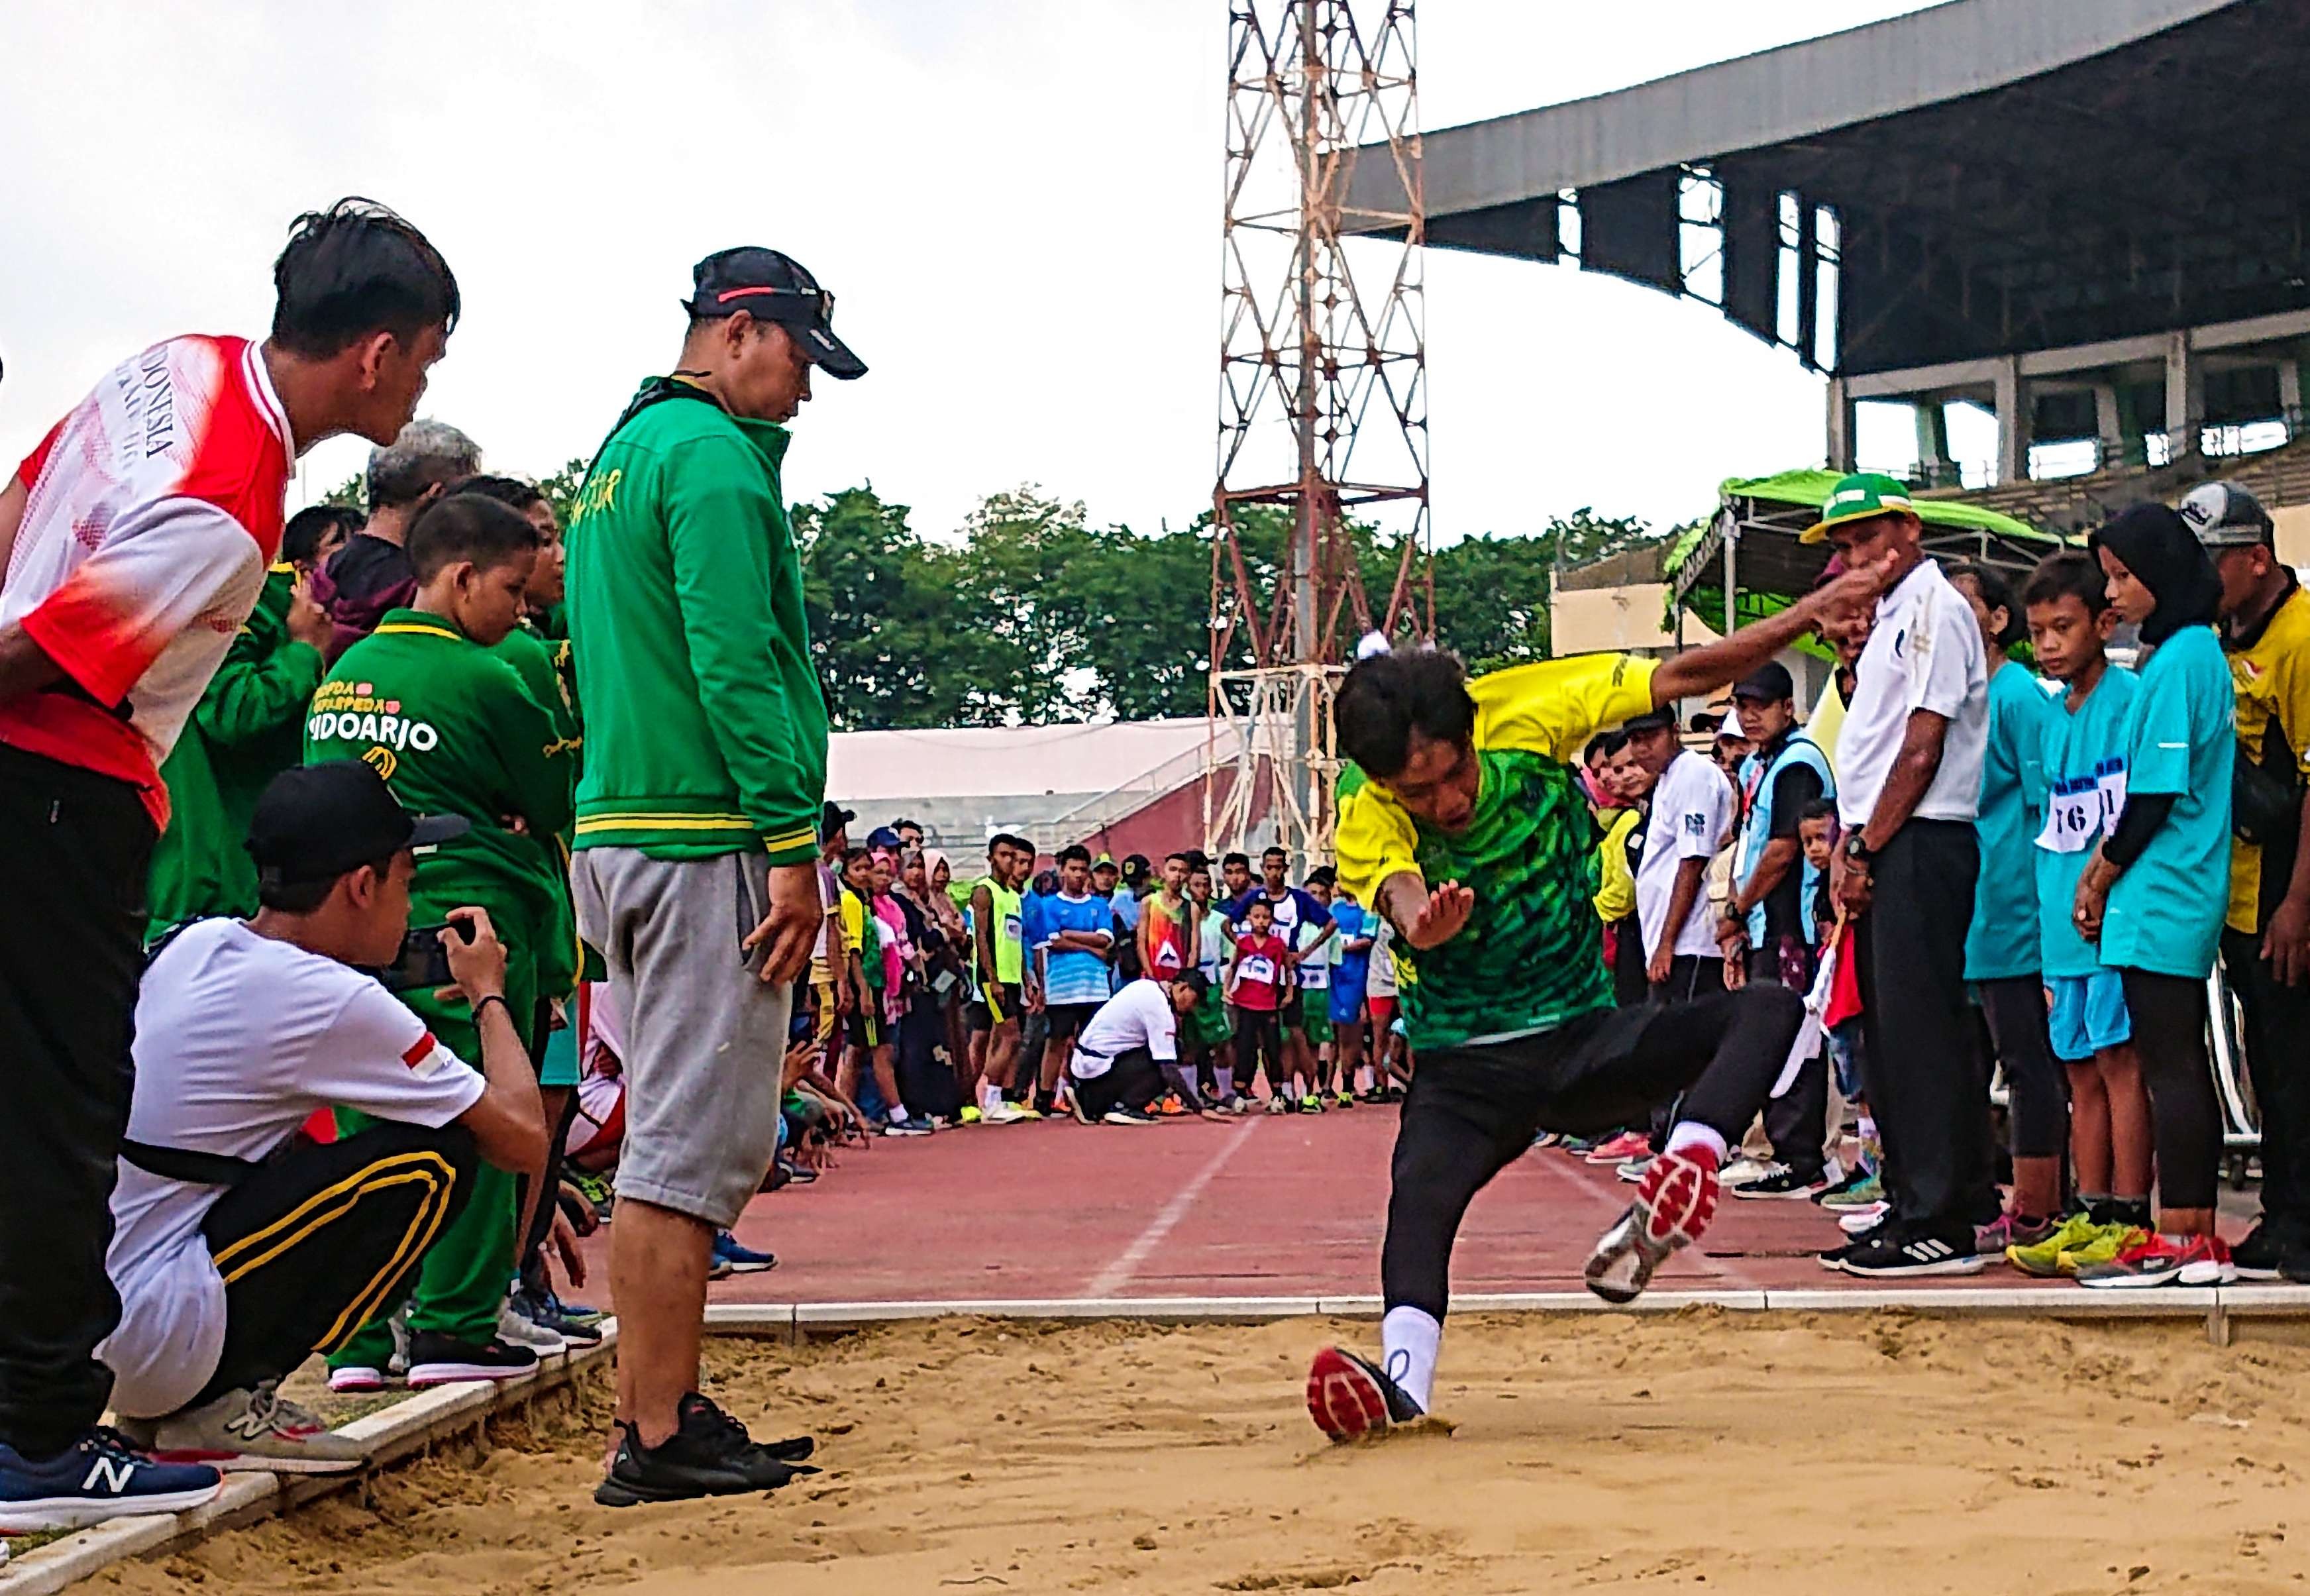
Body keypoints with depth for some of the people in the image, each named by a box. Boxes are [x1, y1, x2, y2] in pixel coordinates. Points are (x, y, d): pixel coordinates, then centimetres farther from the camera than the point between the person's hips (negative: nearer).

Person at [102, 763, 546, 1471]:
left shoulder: (190, 947, 10)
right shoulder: (334, 1002, -13)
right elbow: (522, 1138, -5)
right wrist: (488, 994, 12)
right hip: (152, 1345, -9)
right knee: (434, 1159, -7)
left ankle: (165, 1406, 14)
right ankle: (222, 1403, -4)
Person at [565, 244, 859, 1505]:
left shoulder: (620, 454, 21)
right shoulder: (713, 456, -10)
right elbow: (735, 663, -18)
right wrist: (792, 845, -18)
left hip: (618, 833, 10)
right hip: (705, 839, -10)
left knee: (676, 1139, 15)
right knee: (691, 1147, -8)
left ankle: (656, 1414, 19)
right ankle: (660, 1437, -6)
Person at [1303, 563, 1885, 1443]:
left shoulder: (1525, 714, -10)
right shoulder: (1366, 812, -17)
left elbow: (1682, 676, -3)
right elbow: (1399, 892, -39)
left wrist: (1813, 611, -7)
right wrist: (1422, 922, -64)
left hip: (1588, 1039, 3)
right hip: (1466, 1067, -3)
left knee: (1768, 1012, -19)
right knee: (1420, 1194, -33)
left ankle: (1675, 1181, -41)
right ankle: (1403, 1381, -51)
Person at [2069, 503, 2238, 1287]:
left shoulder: (2178, 659, -14)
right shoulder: (2200, 652, 14)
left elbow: (2157, 793, -16)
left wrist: (2102, 880, -6)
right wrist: (2102, 870, 14)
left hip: (2159, 898, -9)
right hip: (2187, 898, 9)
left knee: (2169, 1067, -7)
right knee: (2184, 1065, 10)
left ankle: (2179, 1242, -4)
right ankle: (2198, 1237, 14)